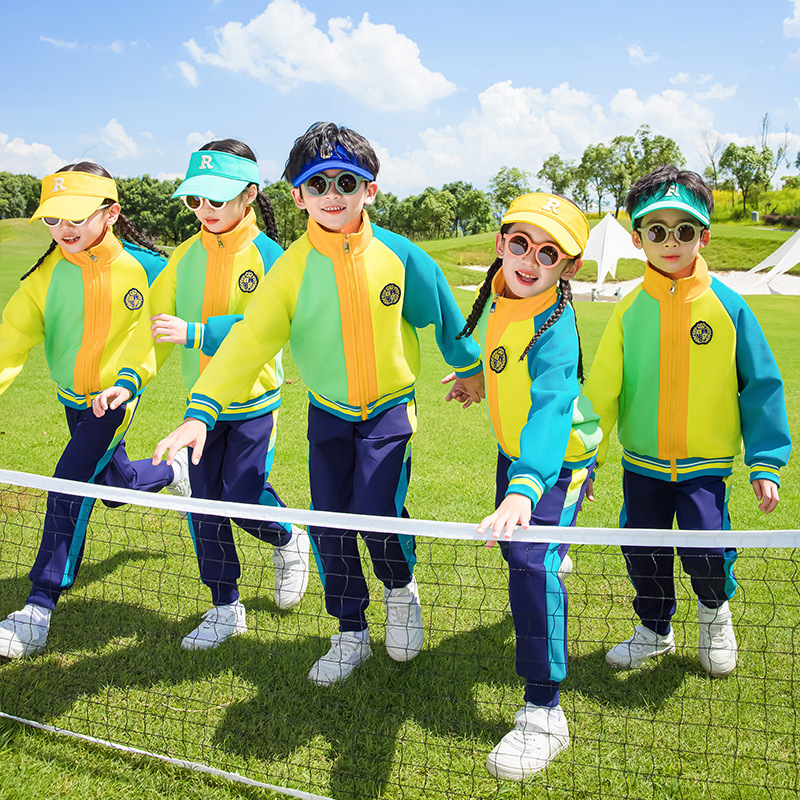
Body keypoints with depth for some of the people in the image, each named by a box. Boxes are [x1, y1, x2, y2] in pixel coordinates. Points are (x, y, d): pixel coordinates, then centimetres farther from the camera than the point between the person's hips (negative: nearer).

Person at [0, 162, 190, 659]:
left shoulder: (144, 267, -18)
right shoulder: (45, 275, -13)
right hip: (72, 397, 5)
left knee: (69, 488, -17)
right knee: (117, 486, 20)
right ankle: (175, 471, 55)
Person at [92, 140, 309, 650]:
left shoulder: (266, 255, -11)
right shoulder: (187, 256, 4)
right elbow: (156, 322, 0)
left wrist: (194, 332, -30)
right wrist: (129, 379, -13)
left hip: (253, 403, -5)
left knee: (242, 500, -8)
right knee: (204, 506, 7)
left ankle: (289, 542, 28)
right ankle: (226, 609, 23)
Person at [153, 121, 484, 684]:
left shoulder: (399, 256, -11)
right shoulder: (291, 269, -10)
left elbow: (443, 316, 5)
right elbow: (249, 341, -17)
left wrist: (470, 368, 19)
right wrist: (200, 412, -27)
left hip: (390, 407, -2)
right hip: (327, 412, 2)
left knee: (376, 513, -17)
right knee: (329, 525, 3)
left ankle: (402, 589, 19)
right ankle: (351, 635, 25)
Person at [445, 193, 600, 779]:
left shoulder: (552, 329, -36)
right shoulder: (499, 292, -11)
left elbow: (550, 413, -50)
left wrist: (524, 490, -63)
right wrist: (476, 377, 26)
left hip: (557, 459, -8)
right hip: (516, 449, 8)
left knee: (532, 565, -23)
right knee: (511, 540, 29)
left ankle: (544, 714, -15)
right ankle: (553, 560, 67)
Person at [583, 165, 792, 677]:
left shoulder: (727, 306, -7)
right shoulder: (631, 309, -3)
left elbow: (761, 387, -2)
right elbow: (602, 388, 2)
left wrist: (766, 462, -4)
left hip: (708, 464, -2)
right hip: (642, 463, 2)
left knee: (706, 550, -13)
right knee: (643, 553, 10)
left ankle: (715, 609, 22)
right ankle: (655, 632, 36)